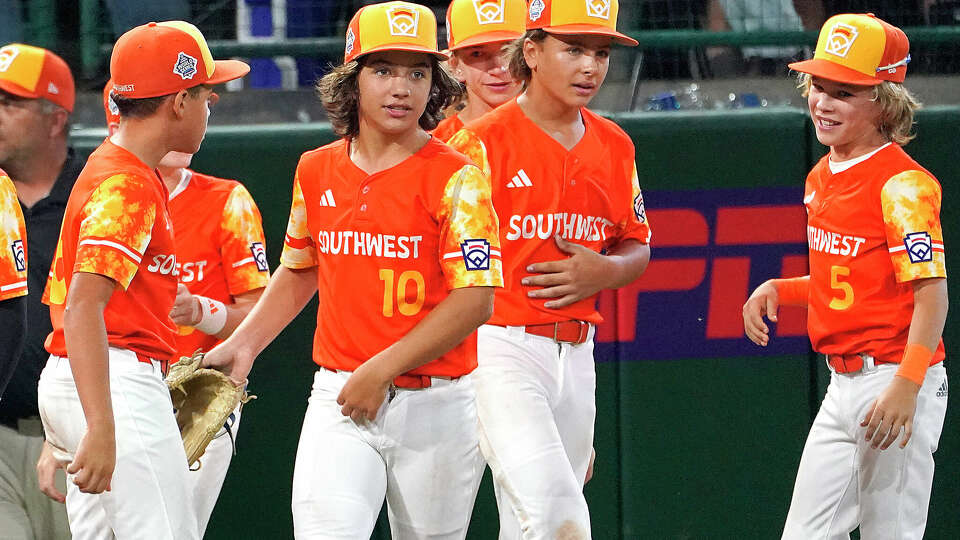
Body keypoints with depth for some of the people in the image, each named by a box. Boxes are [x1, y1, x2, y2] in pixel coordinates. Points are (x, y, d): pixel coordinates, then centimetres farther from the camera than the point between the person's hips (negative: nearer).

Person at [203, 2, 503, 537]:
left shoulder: (455, 178, -7)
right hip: (339, 397, 3)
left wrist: (382, 370, -19)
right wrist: (243, 346, 16)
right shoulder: (317, 171, 9)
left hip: (436, 407, -3)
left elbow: (475, 300, -15)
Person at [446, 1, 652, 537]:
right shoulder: (481, 142, -8)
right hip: (499, 349, -6)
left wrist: (602, 272, -2)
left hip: (576, 352, 6)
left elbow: (637, 248, 22)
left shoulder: (615, 146, 12)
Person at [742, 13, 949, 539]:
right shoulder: (822, 177, 13)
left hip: (895, 379, -9)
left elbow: (931, 291, -20)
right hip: (843, 385, 9)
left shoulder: (902, 184, -14)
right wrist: (778, 290, 6)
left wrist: (906, 386, -30)